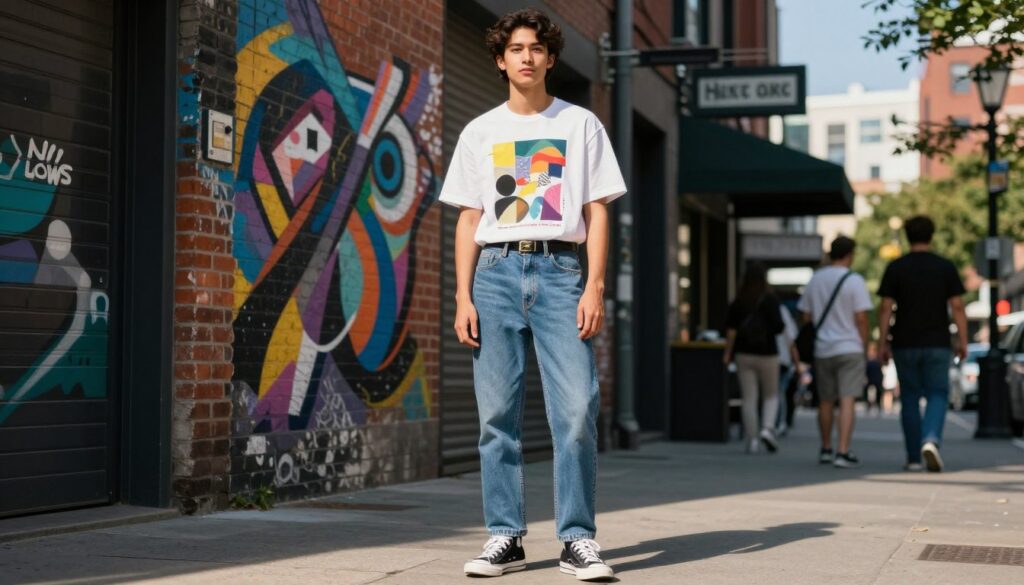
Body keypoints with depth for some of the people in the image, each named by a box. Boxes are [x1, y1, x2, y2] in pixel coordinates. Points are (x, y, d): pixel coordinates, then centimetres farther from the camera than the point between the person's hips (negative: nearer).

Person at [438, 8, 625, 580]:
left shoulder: (581, 124, 10)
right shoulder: (480, 132, 14)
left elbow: (597, 211, 7)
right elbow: (469, 219, 13)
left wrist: (595, 286, -5)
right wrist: (463, 297, 3)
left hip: (560, 270, -2)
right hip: (497, 272, 2)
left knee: (577, 409, -11)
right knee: (498, 414, 0)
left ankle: (578, 538, -3)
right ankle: (506, 537, 8)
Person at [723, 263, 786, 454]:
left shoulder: (738, 302, 1)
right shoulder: (770, 300, -8)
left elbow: (731, 330, -3)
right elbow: (779, 327, -13)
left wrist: (728, 353, 2)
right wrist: (783, 326, 9)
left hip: (744, 354, 2)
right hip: (767, 354, -2)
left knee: (749, 399, 4)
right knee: (771, 395, 13)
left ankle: (752, 440, 2)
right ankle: (767, 428, -10)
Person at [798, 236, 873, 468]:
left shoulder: (815, 279, 6)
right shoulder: (854, 280, -8)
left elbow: (806, 316, 10)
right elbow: (861, 318, -10)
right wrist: (864, 345, 1)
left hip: (822, 349, 5)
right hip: (849, 348, -5)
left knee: (826, 402, 15)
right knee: (847, 401, -6)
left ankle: (826, 450, 25)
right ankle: (843, 452, -13)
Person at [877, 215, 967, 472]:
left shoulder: (895, 268, -1)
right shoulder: (946, 267, 1)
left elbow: (886, 308, -5)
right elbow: (957, 307, -2)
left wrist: (883, 342, 0)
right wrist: (963, 342, 2)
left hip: (905, 345, 0)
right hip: (937, 345, 0)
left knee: (910, 398, 8)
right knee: (937, 395, 5)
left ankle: (913, 458, 10)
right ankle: (931, 439, -21)